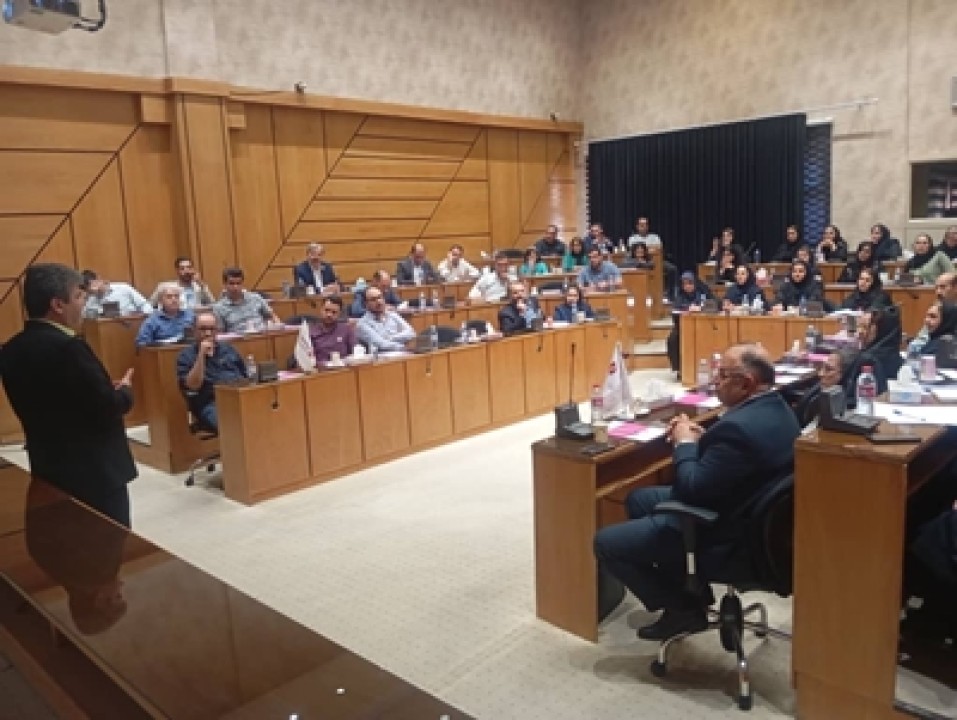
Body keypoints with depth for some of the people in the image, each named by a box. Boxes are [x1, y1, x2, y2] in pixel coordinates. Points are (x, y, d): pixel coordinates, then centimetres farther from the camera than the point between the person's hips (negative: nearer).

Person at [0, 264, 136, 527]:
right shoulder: (67, 347, -23)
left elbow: (49, 403, 10)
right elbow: (110, 408, -21)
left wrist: (106, 390, 9)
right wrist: (124, 390, 0)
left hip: (49, 470, 8)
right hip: (94, 473, -8)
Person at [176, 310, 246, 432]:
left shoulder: (228, 348, 23)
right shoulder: (186, 355, 10)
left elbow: (247, 375, 24)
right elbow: (193, 385, -6)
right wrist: (202, 355, -11)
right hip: (211, 403, -4)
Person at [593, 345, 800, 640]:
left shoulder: (740, 426, -32)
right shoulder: (775, 407, 0)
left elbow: (692, 490, -27)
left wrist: (685, 444, -12)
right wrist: (701, 437, 1)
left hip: (718, 529, -11)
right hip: (746, 511, 11)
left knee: (605, 542, -3)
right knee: (638, 499, 24)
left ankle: (682, 609, 9)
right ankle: (690, 593, 25)